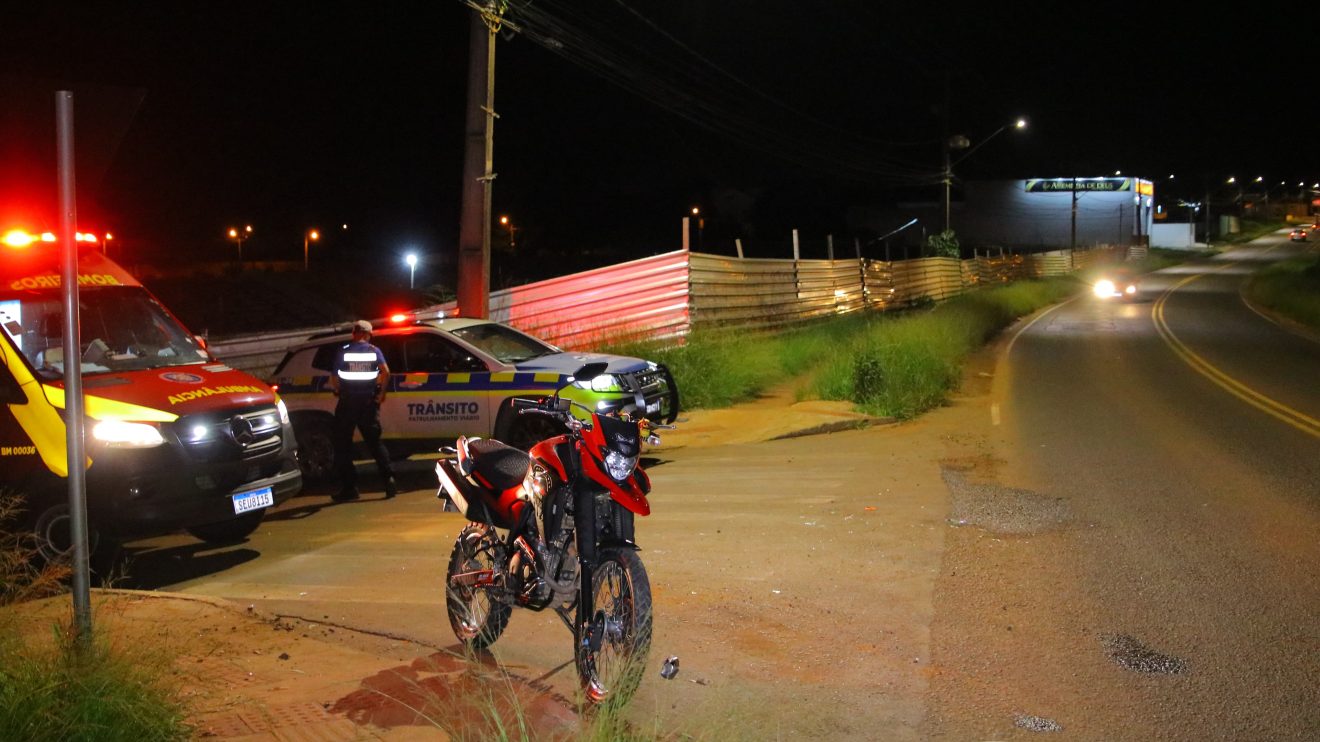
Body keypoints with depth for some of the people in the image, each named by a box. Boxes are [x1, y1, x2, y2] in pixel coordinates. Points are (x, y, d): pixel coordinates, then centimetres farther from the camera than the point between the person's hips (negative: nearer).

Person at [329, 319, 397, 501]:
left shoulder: (343, 351, -2)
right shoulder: (374, 351, 2)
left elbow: (334, 378, -7)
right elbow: (385, 372, -11)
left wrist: (338, 391, 10)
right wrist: (381, 392, -1)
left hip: (347, 403, -2)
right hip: (368, 402, 2)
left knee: (343, 445, 7)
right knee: (374, 442, 12)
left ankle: (349, 487, 5)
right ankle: (388, 480, 0)